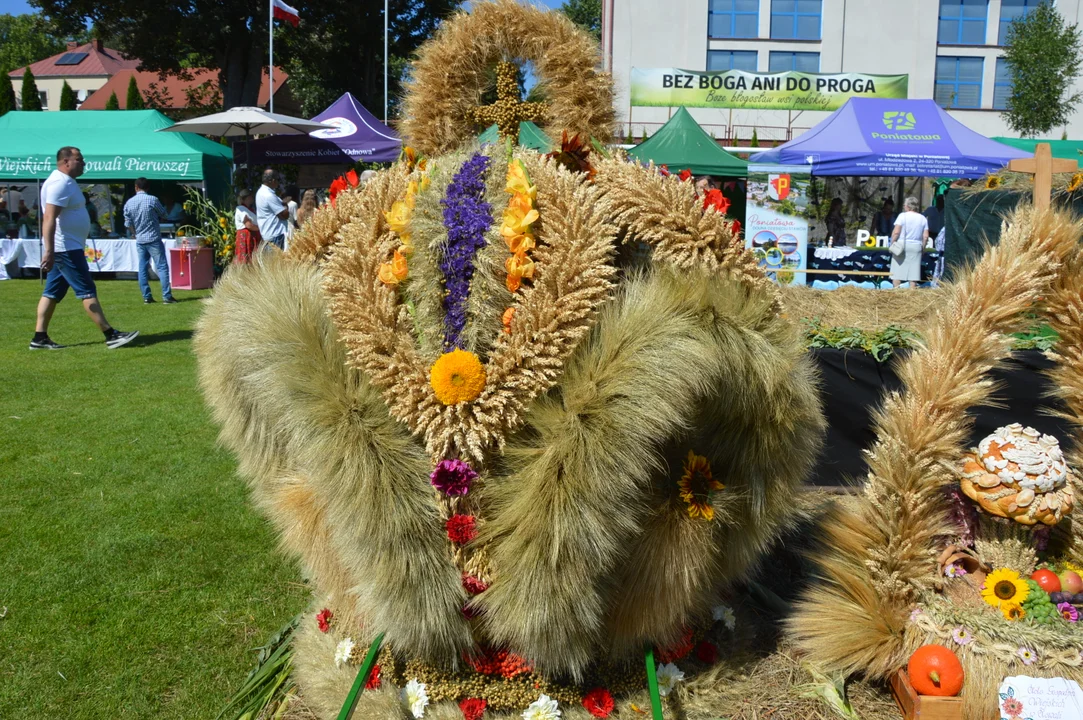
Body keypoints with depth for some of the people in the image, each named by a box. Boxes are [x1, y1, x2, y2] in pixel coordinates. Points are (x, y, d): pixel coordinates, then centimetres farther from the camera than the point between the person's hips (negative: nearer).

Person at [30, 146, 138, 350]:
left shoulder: (66, 182, 17)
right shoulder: (60, 183, -16)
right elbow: (49, 218, -24)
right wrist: (49, 251, -31)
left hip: (69, 247, 10)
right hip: (66, 248, -10)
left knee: (52, 292, 9)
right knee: (87, 291, -9)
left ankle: (40, 338, 12)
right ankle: (111, 335, -7)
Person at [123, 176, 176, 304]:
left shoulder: (129, 203, 2)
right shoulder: (152, 200, -10)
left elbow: (128, 224, 6)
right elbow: (163, 216, 4)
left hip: (140, 240, 4)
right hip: (154, 239, -4)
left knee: (143, 268, 9)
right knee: (162, 267, -3)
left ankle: (147, 297, 10)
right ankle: (166, 296, -8)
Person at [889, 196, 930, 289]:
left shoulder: (902, 216, -5)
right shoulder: (923, 218, 8)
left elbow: (896, 232, -13)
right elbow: (925, 236, 4)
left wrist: (892, 243, -3)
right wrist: (922, 247, 16)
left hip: (901, 245, -4)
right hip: (916, 247, 4)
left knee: (896, 272, 1)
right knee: (913, 273, 5)